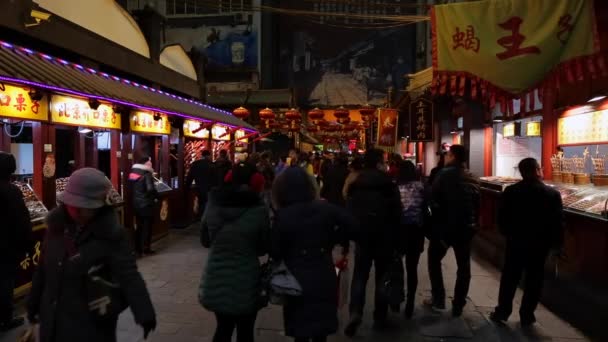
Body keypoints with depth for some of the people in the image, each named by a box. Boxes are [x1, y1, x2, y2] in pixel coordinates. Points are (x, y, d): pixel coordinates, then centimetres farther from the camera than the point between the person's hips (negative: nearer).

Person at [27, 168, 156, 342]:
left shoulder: (110, 234, -19)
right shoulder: (57, 225, -3)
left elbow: (129, 275, -28)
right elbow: (43, 269, 9)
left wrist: (145, 313, -39)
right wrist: (33, 304, 17)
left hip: (91, 323, -5)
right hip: (53, 318, 5)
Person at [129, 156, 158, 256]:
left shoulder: (133, 172, 9)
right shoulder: (147, 174, -14)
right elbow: (151, 189, -23)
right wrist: (156, 196, -6)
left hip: (136, 203, 7)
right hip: (146, 204, -7)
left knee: (139, 226, 14)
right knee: (147, 226, 4)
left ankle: (137, 248, 16)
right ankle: (145, 248, 9)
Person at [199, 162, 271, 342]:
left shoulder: (213, 204, -5)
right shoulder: (258, 209, -16)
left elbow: (205, 240, 8)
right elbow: (264, 248, -3)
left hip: (216, 280, 3)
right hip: (246, 282, -3)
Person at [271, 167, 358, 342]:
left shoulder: (282, 215, -11)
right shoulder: (325, 208, -4)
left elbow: (276, 253, -8)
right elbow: (352, 225, -8)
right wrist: (333, 240, 4)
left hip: (297, 282, -2)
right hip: (324, 280, 3)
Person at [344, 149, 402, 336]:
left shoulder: (355, 184, 0)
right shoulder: (389, 184, -9)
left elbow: (348, 212, 4)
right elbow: (396, 214, -8)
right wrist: (396, 241, 1)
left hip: (362, 235, 2)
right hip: (384, 237, -2)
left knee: (359, 276, 10)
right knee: (382, 276, 11)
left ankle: (355, 313, -7)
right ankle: (379, 317, 17)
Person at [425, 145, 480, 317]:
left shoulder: (445, 174, -12)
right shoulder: (472, 178, 7)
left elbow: (433, 199, -18)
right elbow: (477, 204, 9)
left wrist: (435, 218, -4)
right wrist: (473, 223, 14)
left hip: (445, 225, -5)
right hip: (466, 226, 5)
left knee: (434, 260, 13)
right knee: (463, 266, 11)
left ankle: (438, 300, 12)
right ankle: (458, 306, 16)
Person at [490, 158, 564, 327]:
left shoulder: (510, 191, -8)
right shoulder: (553, 194, -10)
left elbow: (502, 218, -3)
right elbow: (557, 223, -8)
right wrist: (556, 244, 5)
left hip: (516, 242, 1)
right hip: (540, 244, -1)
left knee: (509, 278, 11)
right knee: (533, 280, 11)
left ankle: (502, 311, 18)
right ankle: (526, 316, 19)